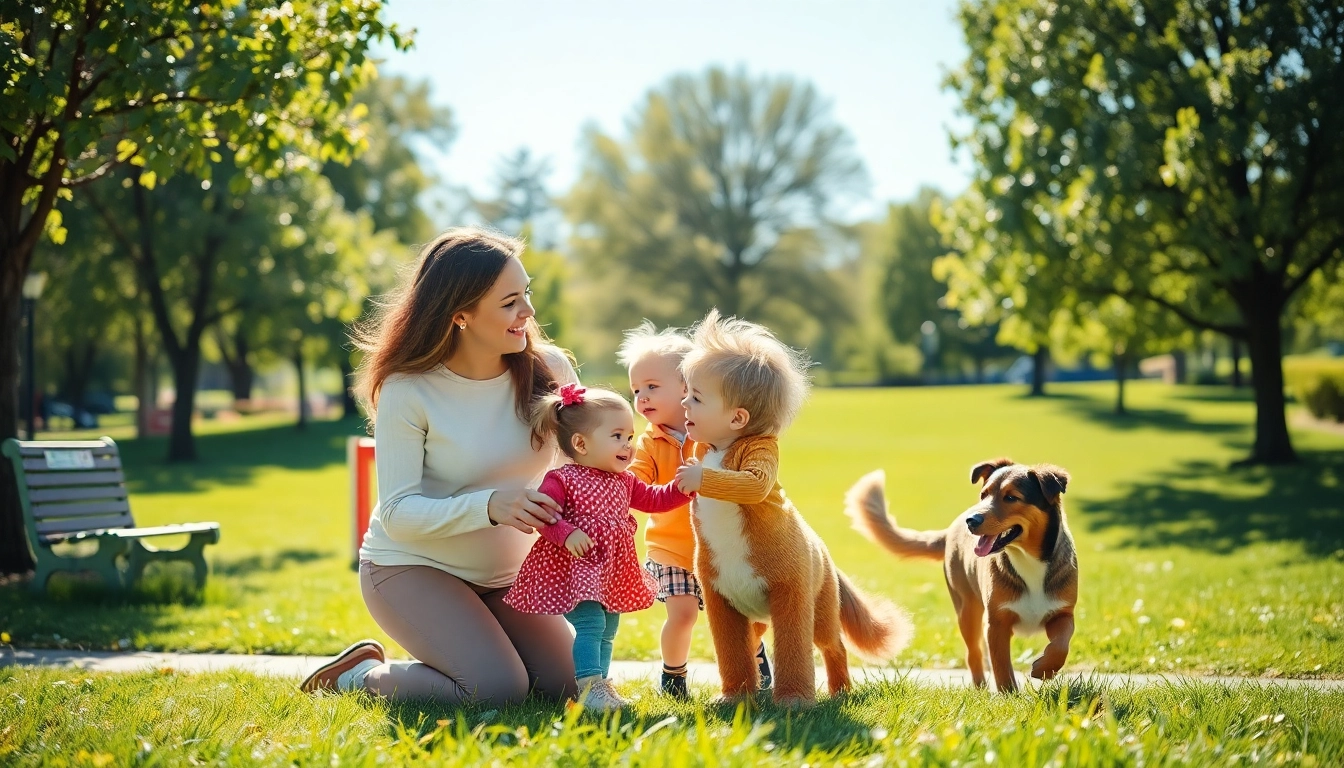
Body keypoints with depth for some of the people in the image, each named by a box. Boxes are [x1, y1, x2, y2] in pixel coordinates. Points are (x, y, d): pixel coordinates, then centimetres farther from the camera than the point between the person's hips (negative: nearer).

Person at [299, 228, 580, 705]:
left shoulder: (548, 370, -9)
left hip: (505, 574, 5)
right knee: (498, 689, -22)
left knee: (569, 683, -6)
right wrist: (490, 505, -38)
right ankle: (360, 675, 3)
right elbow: (398, 512, -23)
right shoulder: (408, 392, -20)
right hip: (412, 566, -5)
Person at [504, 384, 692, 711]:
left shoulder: (625, 482, 12)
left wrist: (683, 488, 5)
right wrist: (566, 534, -32)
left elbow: (655, 500, 19)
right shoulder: (563, 479, -12)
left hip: (614, 570, 8)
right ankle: (590, 687, -19)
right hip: (577, 565, -8)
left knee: (608, 629, 13)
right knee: (590, 624, -19)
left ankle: (599, 685, 24)